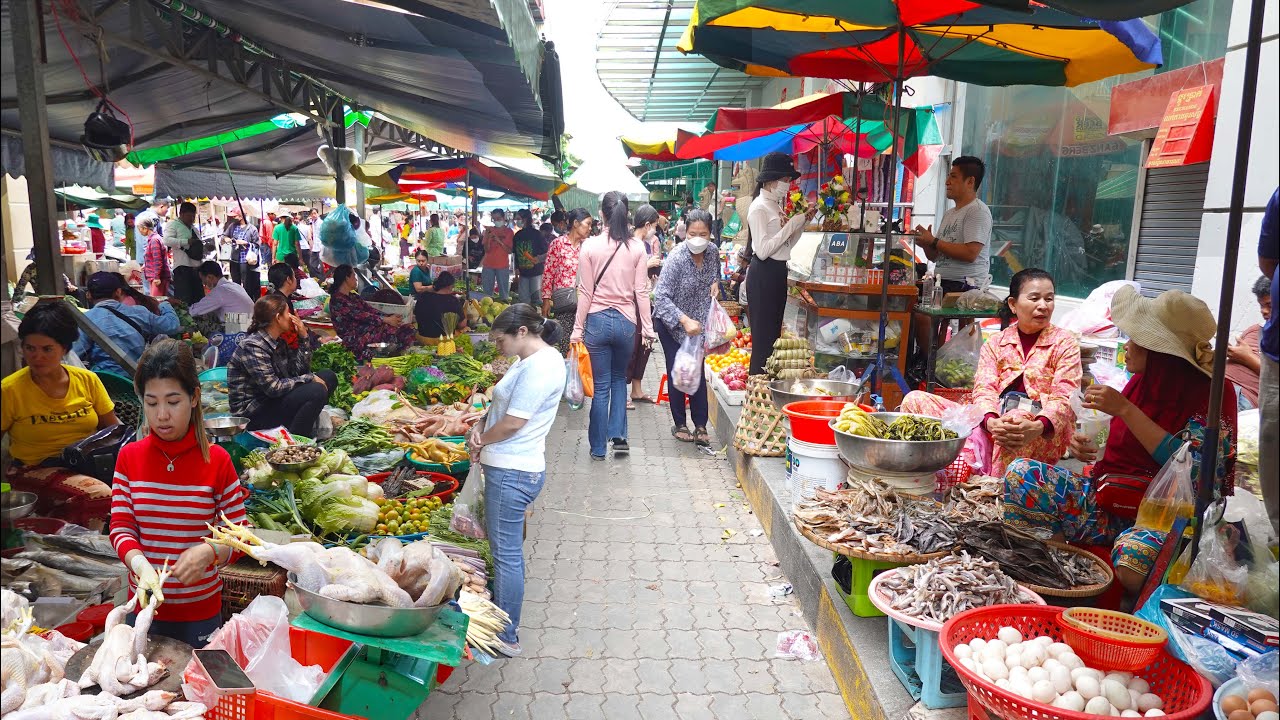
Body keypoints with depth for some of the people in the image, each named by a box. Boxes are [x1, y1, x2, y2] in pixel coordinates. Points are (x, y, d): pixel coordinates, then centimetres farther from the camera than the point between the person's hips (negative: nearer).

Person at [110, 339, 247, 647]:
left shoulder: (217, 460, -9)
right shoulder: (129, 457, -2)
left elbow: (239, 535, -6)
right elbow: (121, 526, -5)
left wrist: (209, 552, -26)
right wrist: (139, 563, -24)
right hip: (145, 606, 2)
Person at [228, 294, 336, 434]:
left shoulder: (278, 342, 8)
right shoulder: (252, 347, -20)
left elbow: (299, 372, 5)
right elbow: (273, 388, -25)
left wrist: (304, 337, -1)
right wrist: (309, 379, -16)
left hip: (272, 401, 9)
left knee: (328, 376, 6)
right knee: (316, 391, -26)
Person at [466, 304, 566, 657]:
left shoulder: (540, 367, -20)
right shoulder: (532, 359, 12)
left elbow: (513, 422, -21)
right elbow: (502, 405, 18)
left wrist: (480, 441, -5)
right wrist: (481, 427, 0)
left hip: (512, 473, -11)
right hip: (511, 468, 11)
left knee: (506, 553, 0)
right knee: (506, 549, 21)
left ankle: (506, 638, 12)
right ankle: (503, 618, 35)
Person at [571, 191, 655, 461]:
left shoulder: (590, 246, -8)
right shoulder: (637, 248, -4)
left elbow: (585, 292, -6)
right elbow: (641, 292, -2)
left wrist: (578, 329, 1)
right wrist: (648, 327, 6)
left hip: (597, 321, -1)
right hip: (626, 321, 2)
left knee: (601, 386, 8)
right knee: (619, 378, 23)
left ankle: (599, 448, 17)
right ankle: (618, 436, 12)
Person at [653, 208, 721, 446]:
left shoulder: (713, 252, -8)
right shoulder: (676, 258, -25)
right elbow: (661, 296, -29)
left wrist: (714, 284, -2)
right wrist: (685, 321, -37)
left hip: (698, 323, 4)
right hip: (672, 324, -4)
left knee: (698, 372, 4)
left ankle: (700, 426, 11)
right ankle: (679, 425, 17)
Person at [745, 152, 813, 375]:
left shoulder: (776, 206, 14)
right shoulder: (759, 207, -12)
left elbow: (787, 244, 17)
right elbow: (762, 250, -22)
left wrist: (803, 221, 7)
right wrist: (791, 225, -17)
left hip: (778, 272, 10)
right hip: (763, 275, -10)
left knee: (774, 332, 14)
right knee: (763, 335, -6)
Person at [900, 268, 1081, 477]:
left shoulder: (1065, 343, 7)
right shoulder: (995, 344, 15)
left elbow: (1065, 397, -6)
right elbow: (984, 389, -1)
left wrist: (1037, 427, -29)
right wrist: (991, 422, -26)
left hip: (1044, 435, -3)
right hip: (995, 421, 4)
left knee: (1016, 418, -41)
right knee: (915, 399, -14)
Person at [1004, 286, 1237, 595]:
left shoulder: (1212, 393, -12)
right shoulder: (1142, 382, 5)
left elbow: (1195, 471, -26)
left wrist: (1125, 410, -25)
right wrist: (1088, 448, -4)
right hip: (1106, 504, 6)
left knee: (1132, 557, -39)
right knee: (1020, 473, -11)